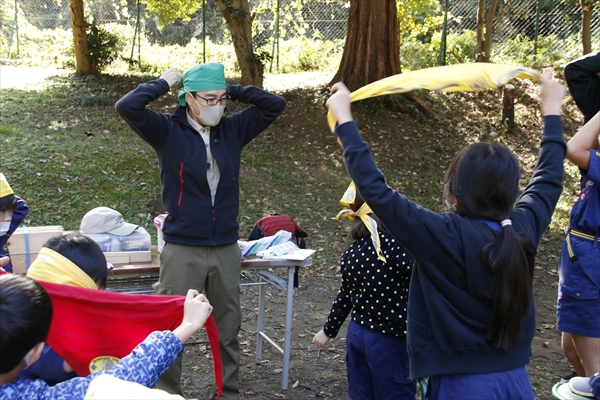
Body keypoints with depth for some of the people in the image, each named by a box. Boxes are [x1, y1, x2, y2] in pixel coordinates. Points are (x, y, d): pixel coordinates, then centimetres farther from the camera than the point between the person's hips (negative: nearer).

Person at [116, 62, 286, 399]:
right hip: (183, 250, -3)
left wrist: (231, 90, 1)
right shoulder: (168, 131, -4)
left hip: (227, 249, 4)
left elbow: (275, 104, 7)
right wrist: (165, 82, -7)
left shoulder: (233, 129, 5)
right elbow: (127, 106, -18)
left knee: (228, 329, 14)